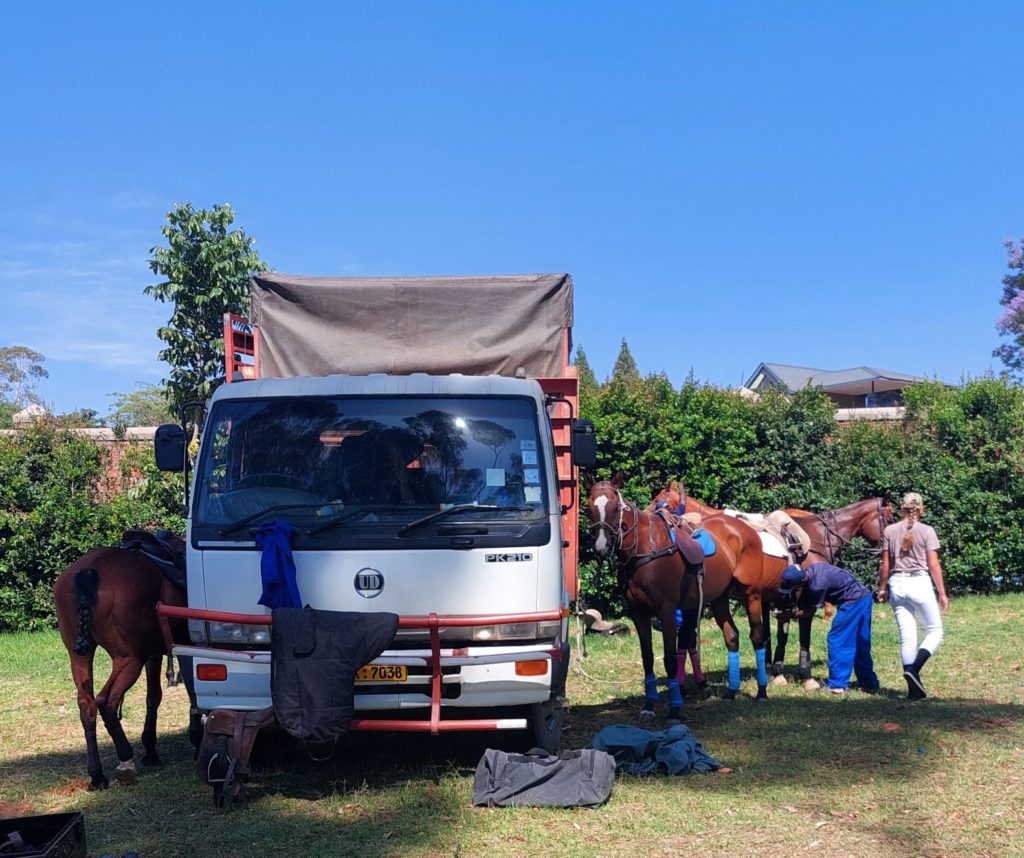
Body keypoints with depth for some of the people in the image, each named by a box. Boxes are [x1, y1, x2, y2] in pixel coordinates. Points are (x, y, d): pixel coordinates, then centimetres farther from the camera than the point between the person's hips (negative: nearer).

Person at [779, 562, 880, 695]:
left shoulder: (817, 585, -26)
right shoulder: (812, 569, -1)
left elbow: (811, 609, -9)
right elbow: (804, 598, 11)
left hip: (853, 602, -10)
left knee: (837, 641, -2)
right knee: (861, 644, 15)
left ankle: (837, 684, 1)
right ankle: (869, 683, 22)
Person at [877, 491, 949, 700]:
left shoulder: (890, 531, 3)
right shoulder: (927, 531, -4)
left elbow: (885, 565, 4)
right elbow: (933, 565, -6)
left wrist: (882, 588, 16)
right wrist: (942, 593, 0)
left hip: (897, 583, 4)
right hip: (920, 583, -3)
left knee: (906, 636, 7)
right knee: (935, 630, 10)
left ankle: (914, 688, 7)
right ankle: (913, 669, -12)